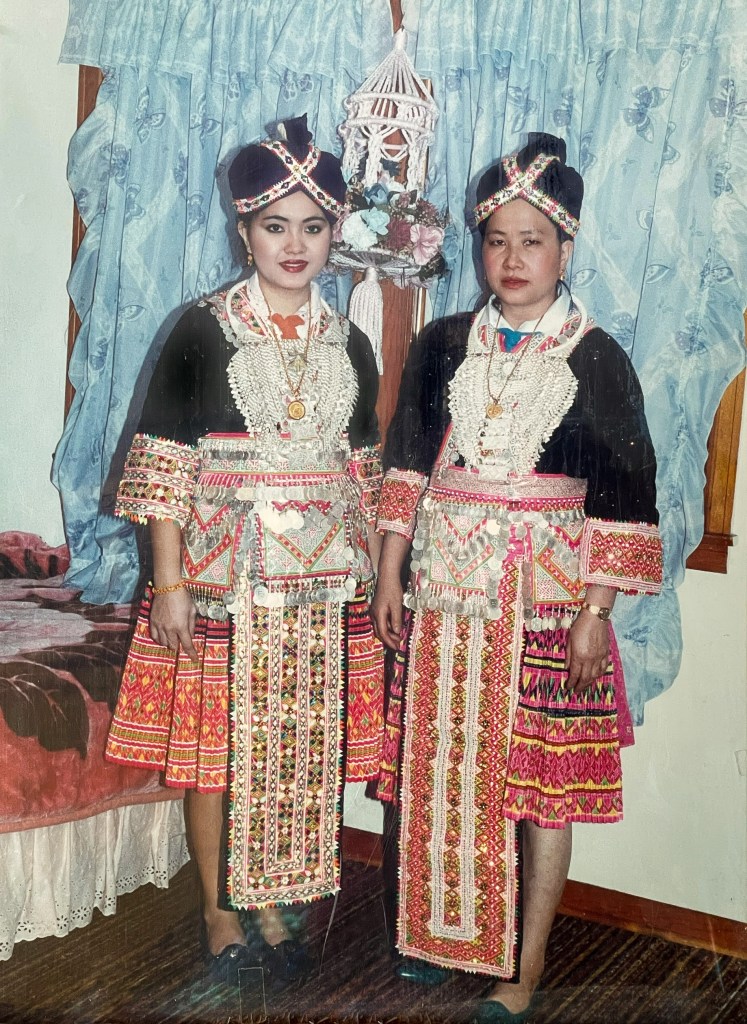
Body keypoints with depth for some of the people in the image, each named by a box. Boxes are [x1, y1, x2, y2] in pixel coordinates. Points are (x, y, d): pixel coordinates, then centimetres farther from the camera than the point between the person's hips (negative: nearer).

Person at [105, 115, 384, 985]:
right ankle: (218, 910, 24)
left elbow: (364, 471, 13)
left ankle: (272, 905, 27)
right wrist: (168, 583, -11)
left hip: (323, 580, 4)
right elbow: (164, 463, -6)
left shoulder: (348, 344, 9)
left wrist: (368, 577, 10)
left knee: (301, 749, 9)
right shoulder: (203, 332, -4)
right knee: (217, 743, 4)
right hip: (223, 572, -3)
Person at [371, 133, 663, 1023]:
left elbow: (623, 497, -5)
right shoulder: (445, 345, 7)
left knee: (539, 780, 3)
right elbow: (408, 466, 9)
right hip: (447, 589, 3)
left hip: (547, 592, -3)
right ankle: (445, 931, 30)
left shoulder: (596, 359, -3)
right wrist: (388, 577, 5)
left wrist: (595, 614, -10)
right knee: (444, 767, 10)